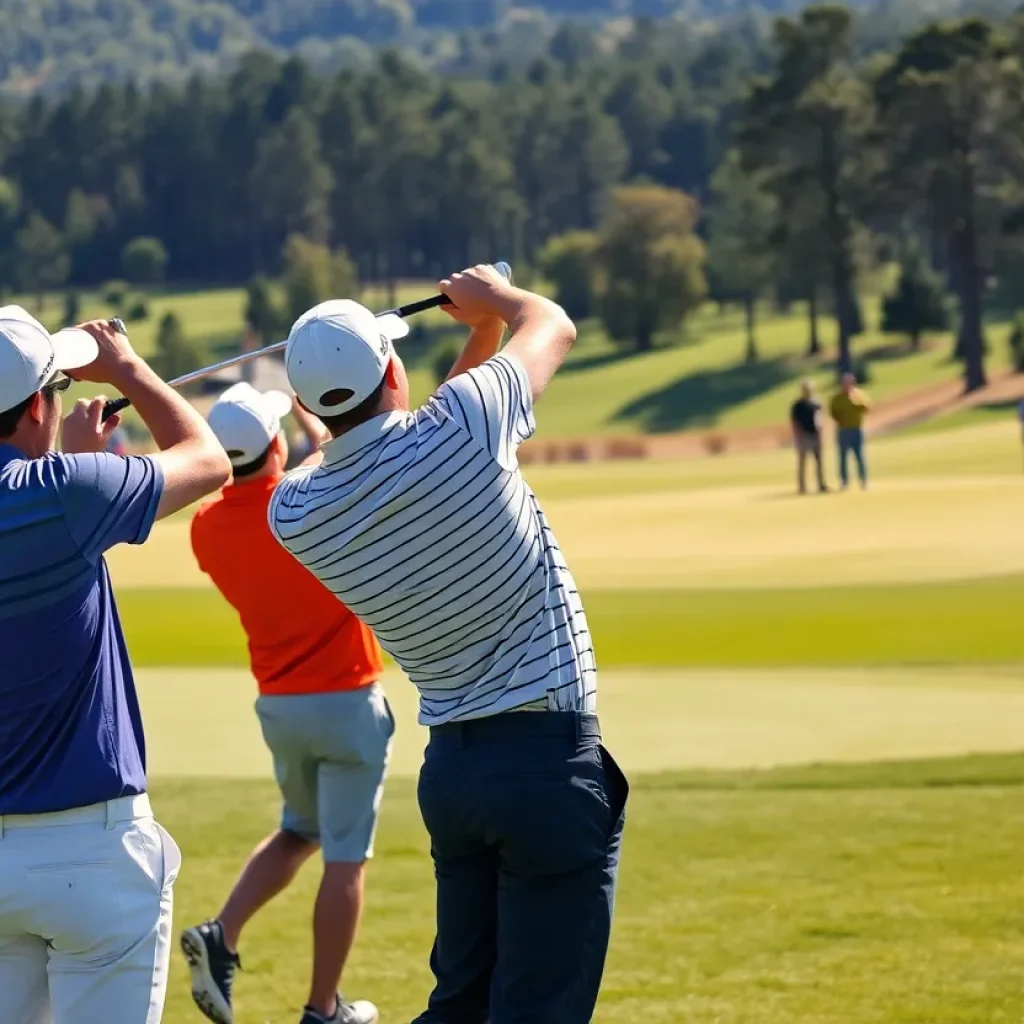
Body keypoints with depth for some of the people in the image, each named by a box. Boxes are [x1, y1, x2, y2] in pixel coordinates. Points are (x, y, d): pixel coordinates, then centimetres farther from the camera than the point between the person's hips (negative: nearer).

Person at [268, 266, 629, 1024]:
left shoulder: (294, 514, -2)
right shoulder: (460, 427, -15)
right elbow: (552, 327, 7)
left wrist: (479, 333, 25)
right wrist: (495, 293, 28)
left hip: (452, 764, 5)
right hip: (550, 760, -5)